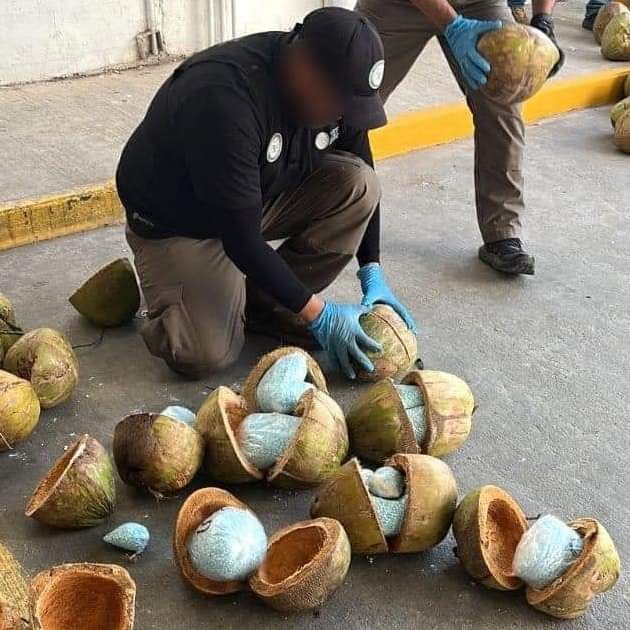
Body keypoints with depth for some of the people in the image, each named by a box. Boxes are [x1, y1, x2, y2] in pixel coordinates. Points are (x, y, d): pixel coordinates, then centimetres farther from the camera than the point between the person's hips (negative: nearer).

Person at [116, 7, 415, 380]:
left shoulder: (337, 86, -14)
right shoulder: (224, 98, -36)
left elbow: (360, 176, 2)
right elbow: (241, 238, -33)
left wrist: (373, 272, -6)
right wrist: (318, 315, -28)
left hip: (265, 195, 7)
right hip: (177, 220, -6)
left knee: (359, 185, -18)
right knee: (207, 355, -23)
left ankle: (265, 304, -4)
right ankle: (164, 282, 10)